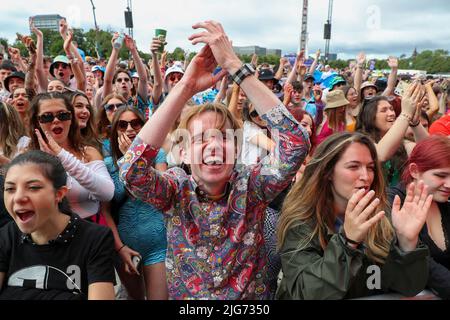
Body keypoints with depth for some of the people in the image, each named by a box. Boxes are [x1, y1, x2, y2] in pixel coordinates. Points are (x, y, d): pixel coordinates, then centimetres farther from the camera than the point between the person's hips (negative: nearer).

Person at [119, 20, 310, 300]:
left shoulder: (251, 186, -8)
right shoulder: (176, 189, -7)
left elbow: (297, 143, -23)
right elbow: (131, 170, -26)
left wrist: (234, 65, -25)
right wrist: (186, 87, -26)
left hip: (252, 298, 1)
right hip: (185, 297, 0)